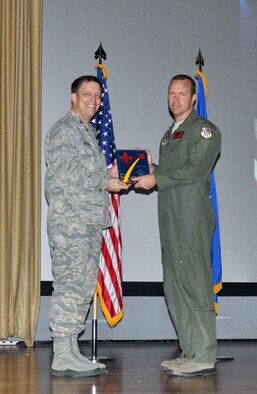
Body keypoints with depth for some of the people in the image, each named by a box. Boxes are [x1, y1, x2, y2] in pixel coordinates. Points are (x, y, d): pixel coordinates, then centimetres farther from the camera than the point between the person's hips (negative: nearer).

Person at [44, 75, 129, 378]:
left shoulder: (89, 132, 24)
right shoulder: (63, 130, -6)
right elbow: (65, 175, -16)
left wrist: (109, 175, 9)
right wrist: (105, 182, -10)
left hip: (91, 219, 10)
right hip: (69, 219, -10)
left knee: (84, 286, 9)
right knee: (69, 285, -9)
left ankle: (70, 353, 14)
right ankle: (62, 357, -6)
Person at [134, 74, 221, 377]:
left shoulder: (205, 130, -3)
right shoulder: (169, 135, 23)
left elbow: (195, 170, -14)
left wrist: (157, 179, -11)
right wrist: (152, 170, 9)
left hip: (193, 218, -9)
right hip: (170, 221, 9)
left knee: (194, 283, -9)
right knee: (174, 286, 8)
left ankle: (204, 356, -5)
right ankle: (190, 353, 15)